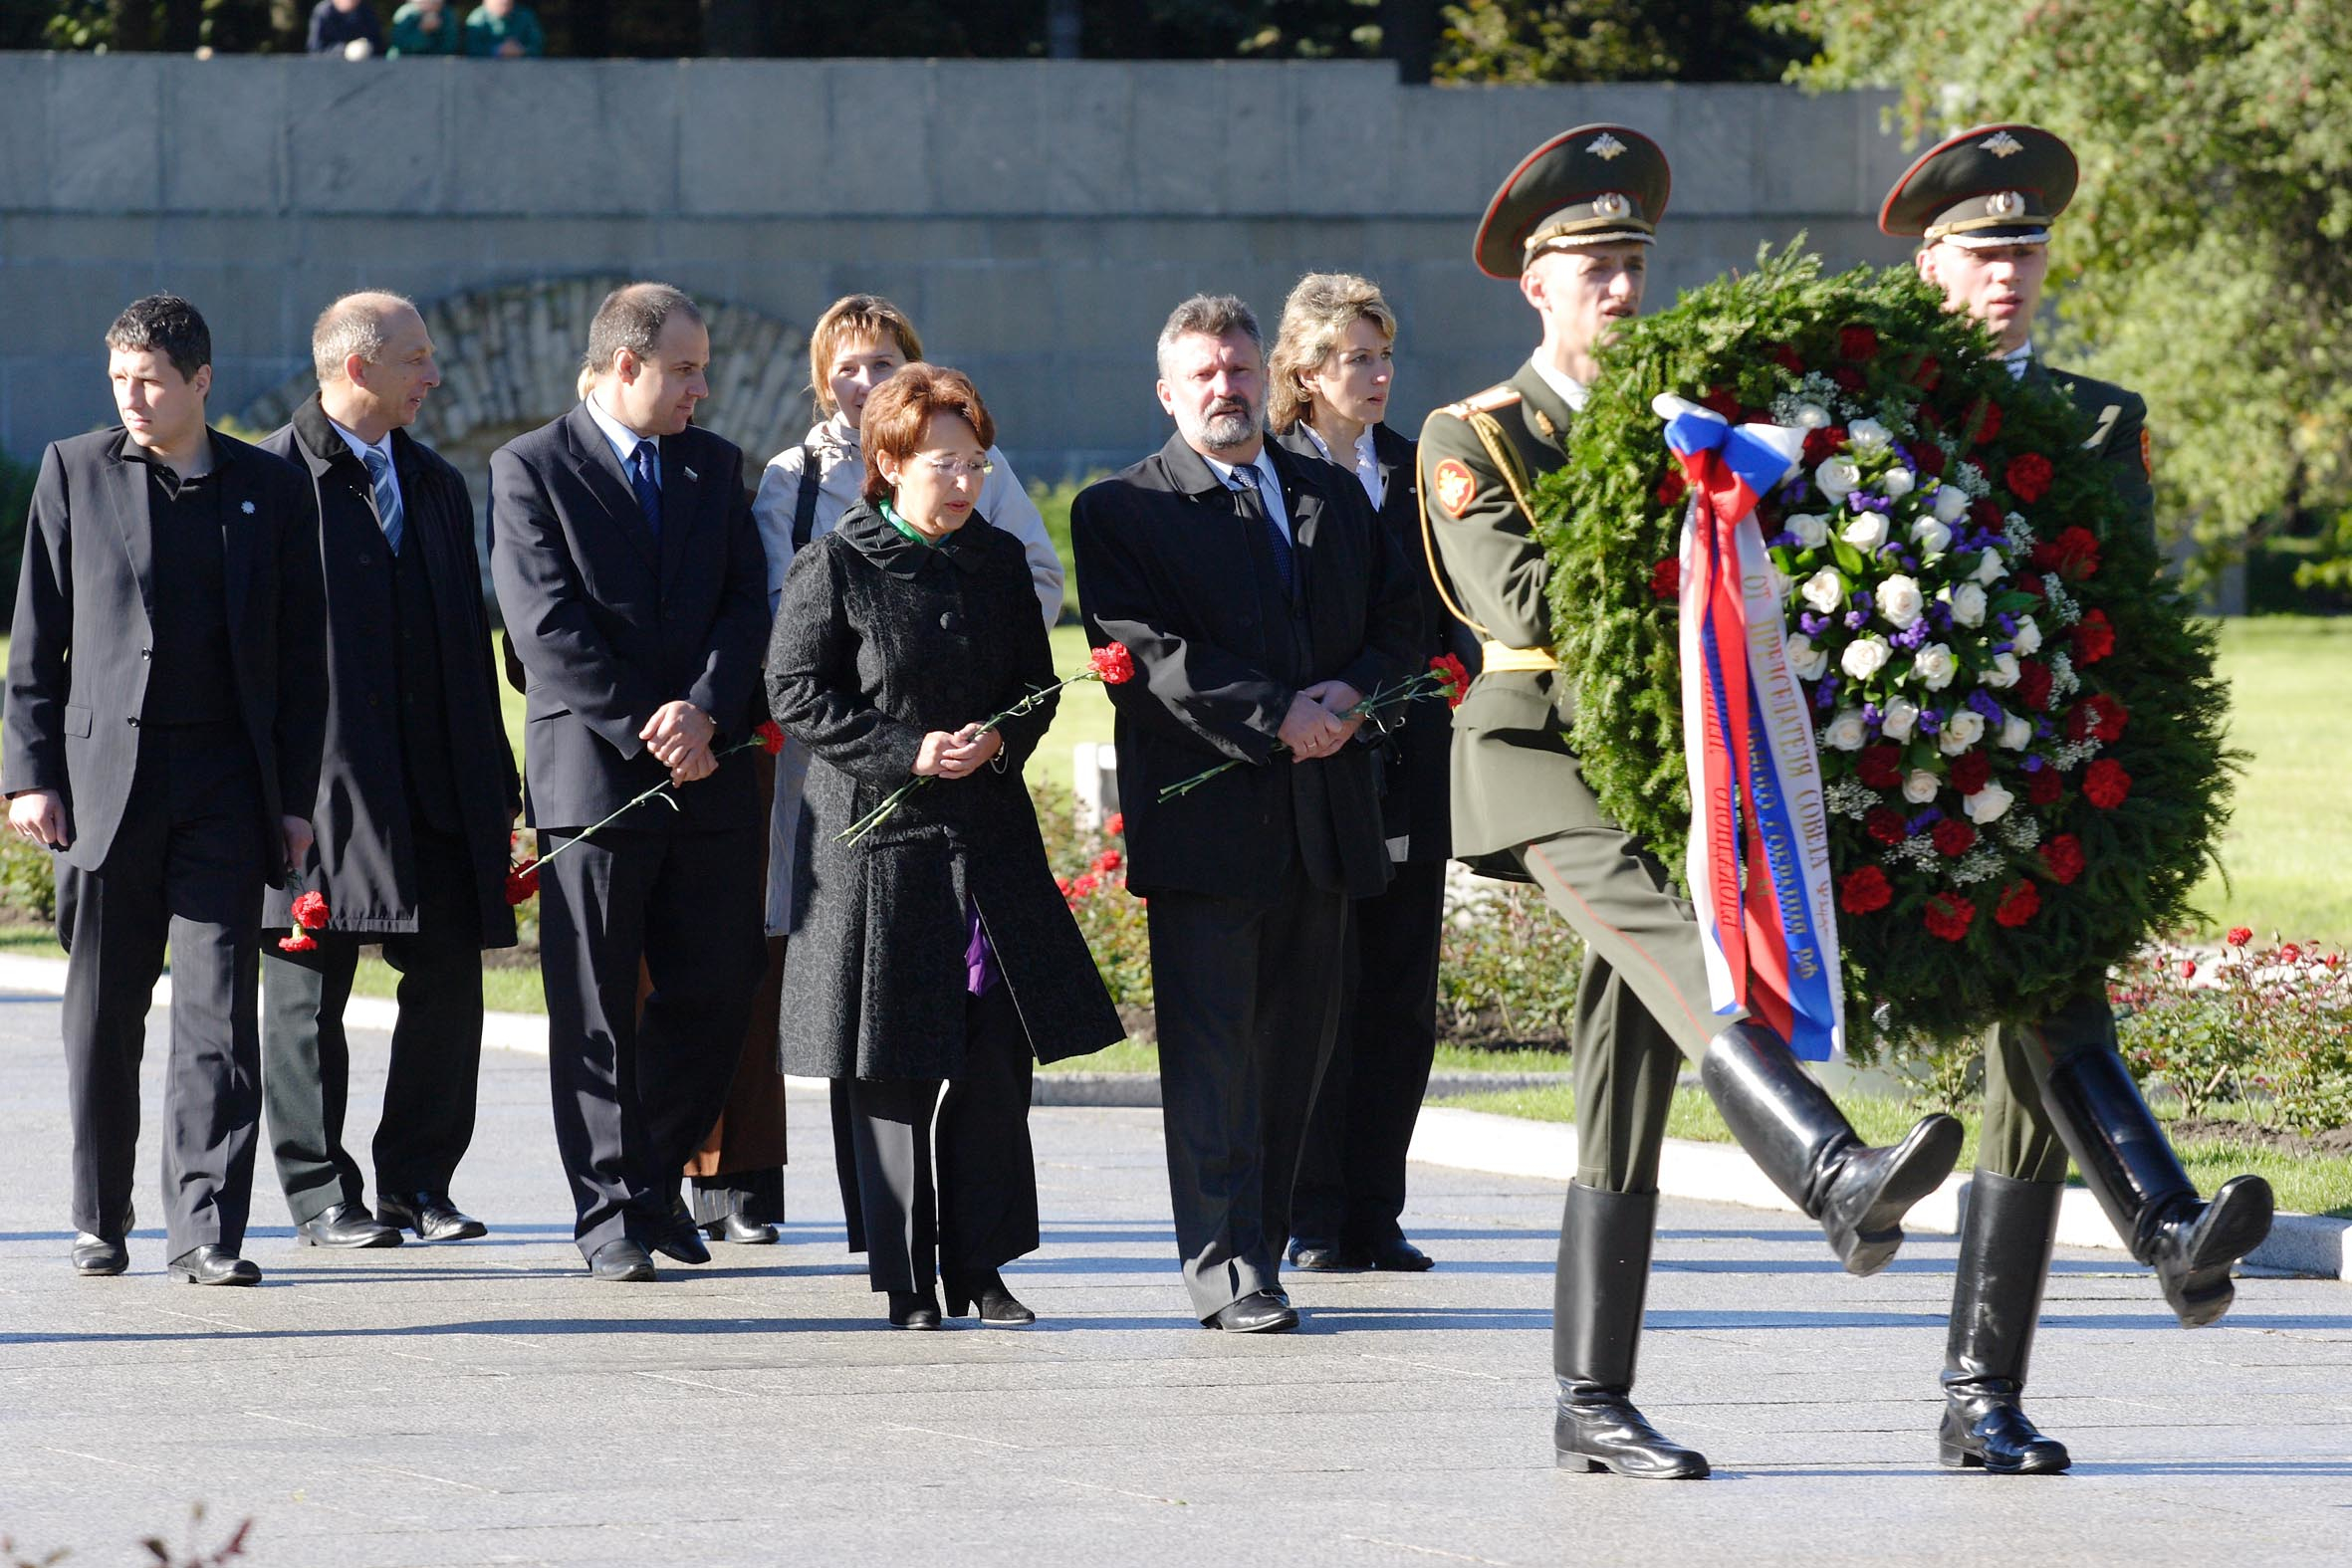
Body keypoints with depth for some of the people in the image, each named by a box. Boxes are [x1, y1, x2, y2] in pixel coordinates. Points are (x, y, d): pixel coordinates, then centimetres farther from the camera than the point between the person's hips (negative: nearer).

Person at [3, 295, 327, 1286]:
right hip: (104, 775, 0)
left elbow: (300, 657, 9)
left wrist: (296, 797, 3)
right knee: (103, 1016, 6)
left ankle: (206, 1231, -7)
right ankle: (100, 1222, 18)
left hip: (226, 784, 0)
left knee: (218, 1014, -7)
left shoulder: (271, 490, 7)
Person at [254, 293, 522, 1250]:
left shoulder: (435, 486, 17)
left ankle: (418, 1181, 14)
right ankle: (321, 1196, 7)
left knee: (448, 986, 4)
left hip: (434, 787, 6)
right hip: (320, 784, -6)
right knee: (309, 992, 0)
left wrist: (492, 779, 14)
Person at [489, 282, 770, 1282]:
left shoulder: (715, 467, 14)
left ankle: (656, 1172, 22)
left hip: (708, 775, 4)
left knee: (716, 991, 3)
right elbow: (549, 627, -8)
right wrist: (648, 734, -13)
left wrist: (704, 713, -11)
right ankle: (615, 1214, 3)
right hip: (591, 774, -4)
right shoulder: (530, 469, -1)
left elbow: (745, 606, 7)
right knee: (596, 1007, -1)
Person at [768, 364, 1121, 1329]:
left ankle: (983, 1266, 10)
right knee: (894, 1069, 0)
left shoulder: (999, 560, 9)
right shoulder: (835, 568, -4)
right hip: (878, 842, -4)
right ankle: (907, 1280, 7)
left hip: (989, 840, 4)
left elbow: (1036, 685, 15)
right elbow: (796, 695, -6)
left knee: (996, 1060, 1)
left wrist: (998, 741, -7)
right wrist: (906, 752, -15)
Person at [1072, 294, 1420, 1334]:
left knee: (1296, 1045, 6)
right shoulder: (1122, 511, 1)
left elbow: (1398, 624, 16)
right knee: (1210, 1049, -7)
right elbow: (1149, 655, -10)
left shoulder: (1334, 497, 18)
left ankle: (1259, 1243, 14)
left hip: (1324, 818, 5)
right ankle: (1226, 1271, -7)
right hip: (1203, 816, -5)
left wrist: (1352, 693, -6)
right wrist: (1276, 718, -17)